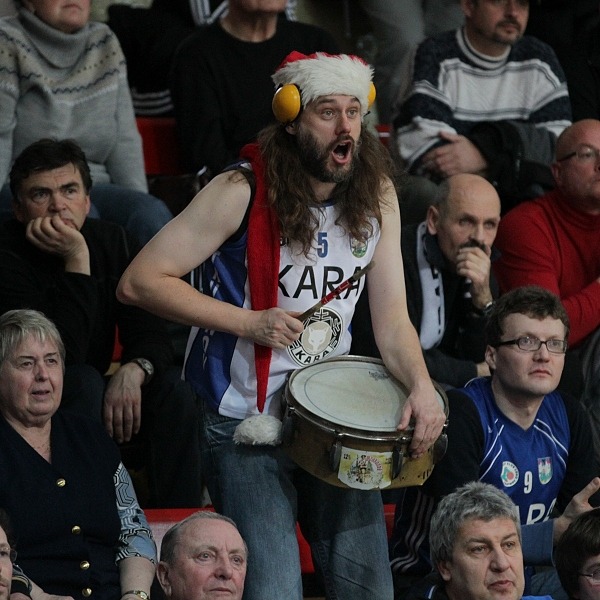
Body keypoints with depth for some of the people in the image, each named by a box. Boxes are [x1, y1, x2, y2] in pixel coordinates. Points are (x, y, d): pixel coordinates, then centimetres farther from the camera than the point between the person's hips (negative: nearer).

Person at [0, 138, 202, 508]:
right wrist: (77, 259, -32)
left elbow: (151, 333, -4)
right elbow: (64, 356, -30)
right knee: (84, 381, -32)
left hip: (88, 394, 6)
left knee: (171, 387, -17)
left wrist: (134, 370, -27)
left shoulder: (112, 242, -1)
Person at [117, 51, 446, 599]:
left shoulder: (376, 195, 0)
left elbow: (390, 313, -1)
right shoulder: (243, 193, -15)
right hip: (247, 426, -4)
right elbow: (139, 282, -15)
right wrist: (248, 323, -19)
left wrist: (421, 386, -21)